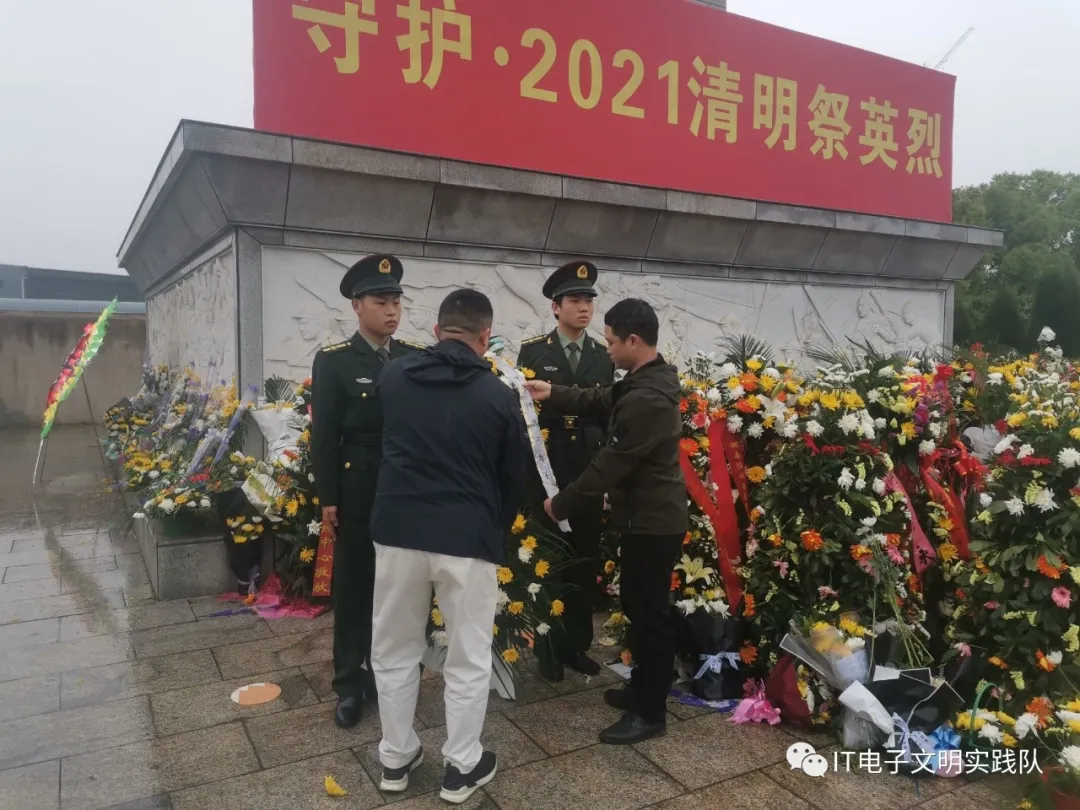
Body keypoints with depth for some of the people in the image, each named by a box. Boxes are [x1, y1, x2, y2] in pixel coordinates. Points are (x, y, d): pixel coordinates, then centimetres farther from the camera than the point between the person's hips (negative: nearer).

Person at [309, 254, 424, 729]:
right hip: (358, 492, -3)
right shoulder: (333, 361, -3)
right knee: (353, 588, 9)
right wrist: (327, 498, -8)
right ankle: (350, 683, 22)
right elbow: (323, 436, -5)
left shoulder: (416, 359, 5)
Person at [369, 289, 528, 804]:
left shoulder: (393, 378, 3)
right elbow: (514, 478, 6)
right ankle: (461, 768, 26)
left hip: (398, 530, 3)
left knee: (395, 650, 20)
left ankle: (395, 758, 33)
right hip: (468, 539, -2)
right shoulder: (498, 395, -3)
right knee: (469, 659, 13)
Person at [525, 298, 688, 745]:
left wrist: (562, 503, -14)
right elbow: (601, 401, 23)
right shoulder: (643, 382, 7)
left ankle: (650, 713, 17)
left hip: (653, 523, -10)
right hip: (647, 517, 10)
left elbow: (611, 464, -24)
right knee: (638, 606, 20)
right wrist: (554, 394, 13)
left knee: (650, 613, 2)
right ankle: (642, 688, 36)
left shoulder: (648, 399, -27)